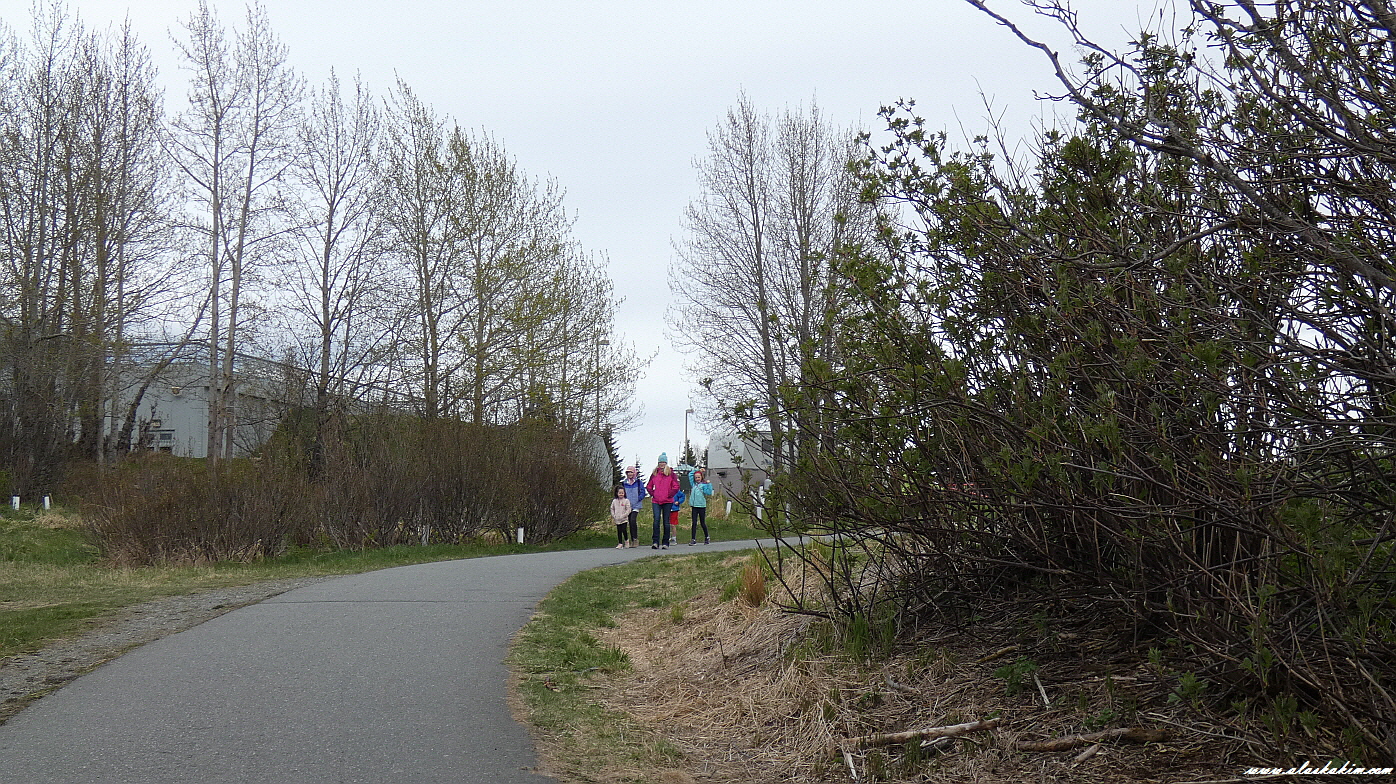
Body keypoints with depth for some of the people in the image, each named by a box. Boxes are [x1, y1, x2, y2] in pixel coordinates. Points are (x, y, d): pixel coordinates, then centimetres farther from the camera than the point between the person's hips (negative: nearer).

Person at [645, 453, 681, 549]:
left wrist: (669, 495, -6)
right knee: (656, 520, -11)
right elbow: (649, 486, 19)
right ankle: (655, 542, -12)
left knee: (666, 522, 3)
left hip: (667, 501, -1)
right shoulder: (654, 473, 10)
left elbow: (676, 487, 2)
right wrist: (652, 494, 5)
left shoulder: (671, 473, 3)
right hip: (656, 501, 1)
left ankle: (665, 543, 9)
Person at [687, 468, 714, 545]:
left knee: (702, 523, 7)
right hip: (694, 506, 3)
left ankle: (707, 538, 23)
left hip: (702, 506, -3)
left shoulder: (704, 485, -2)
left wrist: (709, 484, -18)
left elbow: (709, 492, -15)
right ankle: (693, 539, 0)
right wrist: (697, 470, 15)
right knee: (694, 523, 1)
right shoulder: (693, 484, 11)